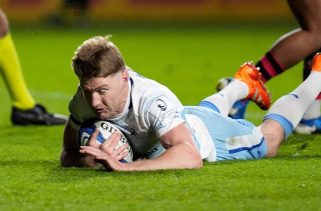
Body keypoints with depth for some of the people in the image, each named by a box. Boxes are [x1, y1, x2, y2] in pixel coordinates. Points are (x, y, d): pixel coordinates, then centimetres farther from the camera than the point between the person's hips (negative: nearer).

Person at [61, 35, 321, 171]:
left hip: (206, 137, -4)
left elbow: (190, 157, -63)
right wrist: (89, 159, -47)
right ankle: (244, 83, 70)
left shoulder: (152, 99, -51)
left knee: (268, 140, 25)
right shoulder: (87, 97, -34)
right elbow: (68, 155, -22)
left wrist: (123, 167, -71)